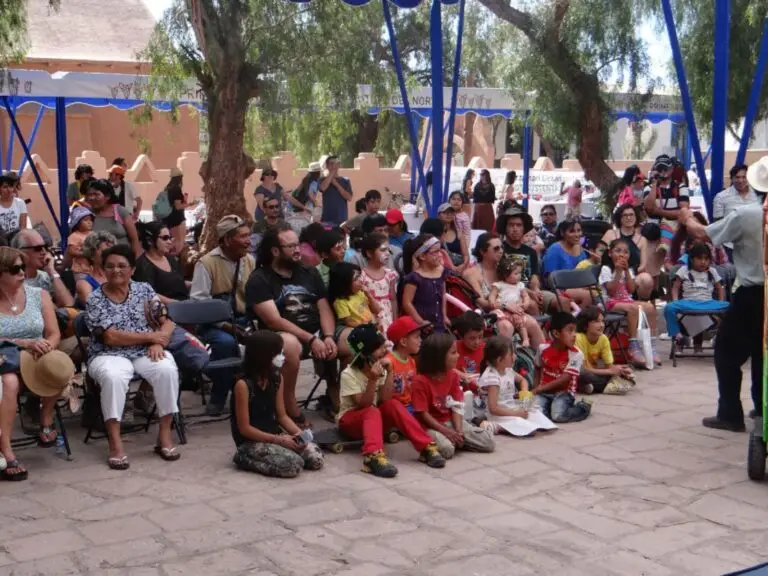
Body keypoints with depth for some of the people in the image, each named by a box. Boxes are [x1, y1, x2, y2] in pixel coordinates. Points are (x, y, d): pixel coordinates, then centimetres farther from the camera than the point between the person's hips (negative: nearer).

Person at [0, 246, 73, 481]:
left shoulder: (39, 295, 9)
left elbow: (54, 334, 5)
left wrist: (45, 347, -16)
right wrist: (24, 343, -19)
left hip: (37, 358, 3)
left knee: (64, 368, -30)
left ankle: (46, 420, -7)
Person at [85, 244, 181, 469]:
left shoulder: (144, 289, 8)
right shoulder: (95, 299, -2)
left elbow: (167, 322, 5)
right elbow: (111, 337, -12)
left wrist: (158, 343, -16)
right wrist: (151, 336, -11)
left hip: (146, 353, 2)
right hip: (110, 355, -2)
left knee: (168, 370, -30)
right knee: (113, 377, -37)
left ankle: (165, 434, -17)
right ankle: (115, 442, -30)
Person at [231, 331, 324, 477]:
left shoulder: (277, 378, 4)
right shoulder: (243, 384, -18)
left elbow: (282, 416, 9)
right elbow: (244, 428, -16)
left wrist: (298, 432, -10)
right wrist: (278, 440, -19)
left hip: (275, 434, 7)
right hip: (251, 441, -7)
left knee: (316, 458, -11)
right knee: (293, 465, -27)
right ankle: (246, 458, -5)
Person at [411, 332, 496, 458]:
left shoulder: (453, 375, 4)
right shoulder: (420, 381, -17)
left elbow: (457, 406, 0)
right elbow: (423, 414, -16)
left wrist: (459, 430, -15)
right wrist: (446, 431, -21)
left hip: (450, 421, 6)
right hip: (431, 425, -6)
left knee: (489, 443, -8)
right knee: (447, 449, -36)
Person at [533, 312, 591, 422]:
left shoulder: (576, 354, -14)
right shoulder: (543, 348, -3)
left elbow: (565, 379, -18)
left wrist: (541, 388, -19)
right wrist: (536, 387, 5)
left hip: (564, 392, -2)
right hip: (544, 392, 2)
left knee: (558, 415, -30)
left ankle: (582, 408, 0)